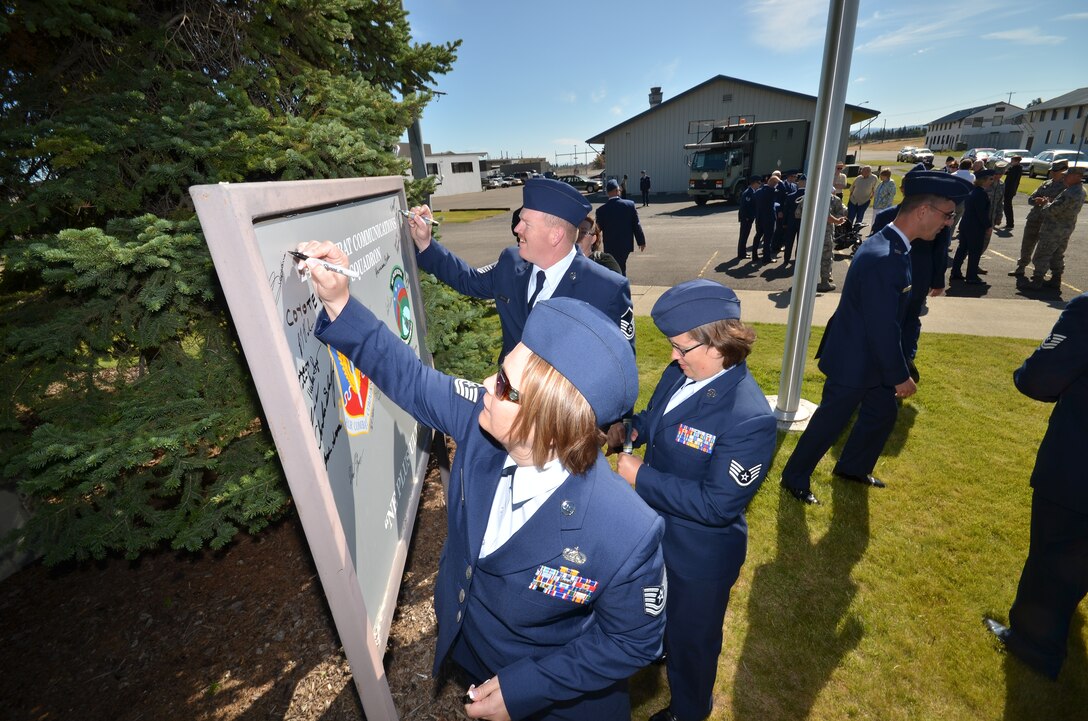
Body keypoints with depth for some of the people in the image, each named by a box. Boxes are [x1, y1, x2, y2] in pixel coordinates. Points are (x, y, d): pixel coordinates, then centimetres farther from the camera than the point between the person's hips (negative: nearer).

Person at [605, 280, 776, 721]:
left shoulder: (749, 419, -35)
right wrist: (630, 429, -11)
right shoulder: (680, 372, -12)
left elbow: (717, 504, -31)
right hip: (655, 529, 7)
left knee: (691, 635, 22)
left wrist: (641, 478, -28)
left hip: (699, 555, -7)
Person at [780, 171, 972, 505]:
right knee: (830, 422, 4)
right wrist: (900, 376, -14)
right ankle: (794, 478, 23)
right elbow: (883, 328, -26)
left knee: (883, 414, 23)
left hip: (867, 357, 10)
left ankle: (852, 468, 43)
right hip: (854, 362, -10)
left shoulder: (887, 245, 4)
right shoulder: (883, 258, -29)